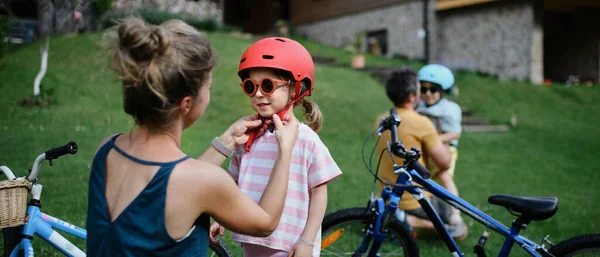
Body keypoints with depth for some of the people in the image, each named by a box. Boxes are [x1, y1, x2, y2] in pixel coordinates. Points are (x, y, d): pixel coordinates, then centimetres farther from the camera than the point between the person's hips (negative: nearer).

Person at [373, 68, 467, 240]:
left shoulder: (381, 120, 2)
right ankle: (411, 221, -11)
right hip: (415, 201, -7)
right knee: (460, 229, 16)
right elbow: (445, 162, -14)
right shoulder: (421, 123, -20)